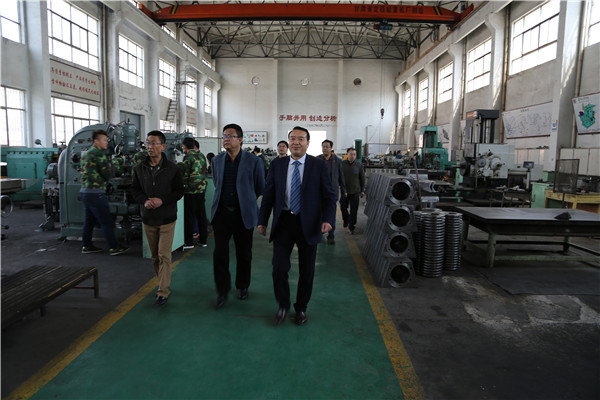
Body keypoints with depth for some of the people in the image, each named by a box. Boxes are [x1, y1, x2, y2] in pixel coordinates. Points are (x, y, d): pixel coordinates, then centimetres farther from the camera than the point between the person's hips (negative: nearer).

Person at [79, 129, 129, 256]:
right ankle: (114, 248, 0)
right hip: (95, 193, -10)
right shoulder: (98, 153, -12)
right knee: (106, 221, -4)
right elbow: (106, 173, -12)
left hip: (85, 191, 10)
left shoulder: (86, 154, 18)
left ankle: (86, 246, 22)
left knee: (89, 220, 16)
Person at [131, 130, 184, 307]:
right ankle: (163, 283, 31)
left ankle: (163, 292, 2)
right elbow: (135, 189, 8)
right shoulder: (139, 168, 2)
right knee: (155, 256, 14)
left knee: (164, 256, -5)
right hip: (148, 219, 4)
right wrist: (144, 201, -12)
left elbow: (179, 191, -4)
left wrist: (162, 200, -19)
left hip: (167, 219, -4)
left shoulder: (172, 168, -8)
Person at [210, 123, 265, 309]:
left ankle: (242, 287, 30)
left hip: (244, 214, -2)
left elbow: (260, 188, 6)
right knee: (220, 254, -1)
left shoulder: (253, 161, -6)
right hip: (221, 212, 2)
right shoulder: (217, 160, 5)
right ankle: (222, 292, 13)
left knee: (244, 254, 10)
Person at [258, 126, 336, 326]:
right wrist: (262, 220, 5)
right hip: (283, 222, 1)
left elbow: (329, 195, -2)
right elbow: (268, 194, 9)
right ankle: (283, 305, 23)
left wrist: (328, 219, -17)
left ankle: (301, 308, 31)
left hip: (308, 224, -1)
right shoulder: (277, 164, 6)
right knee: (279, 268, -2)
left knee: (307, 271, 10)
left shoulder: (319, 165, 0)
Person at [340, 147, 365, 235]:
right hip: (344, 190, 0)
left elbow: (362, 178, 6)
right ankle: (346, 220, 38)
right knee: (343, 207, 9)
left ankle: (351, 227, 13)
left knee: (354, 210, 1)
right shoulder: (342, 164, -3)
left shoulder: (358, 165, -1)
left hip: (355, 191, 0)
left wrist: (362, 190, 6)